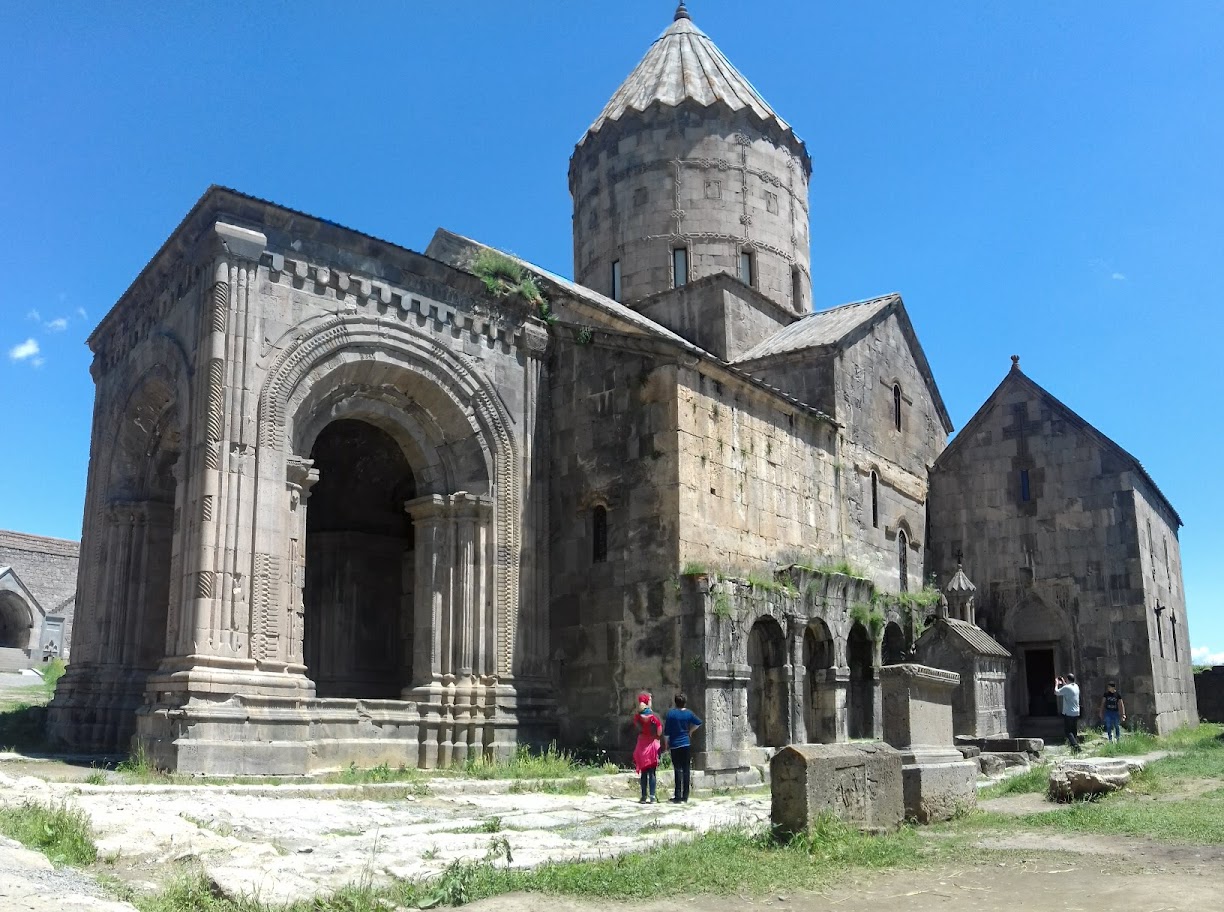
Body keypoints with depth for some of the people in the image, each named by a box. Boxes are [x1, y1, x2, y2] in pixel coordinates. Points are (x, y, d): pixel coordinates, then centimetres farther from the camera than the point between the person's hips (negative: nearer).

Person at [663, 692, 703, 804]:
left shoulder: (671, 714, -6)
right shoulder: (689, 713, 0)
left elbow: (666, 732, -5)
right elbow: (698, 723, 14)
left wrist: (666, 743, 9)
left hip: (674, 745, -1)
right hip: (686, 744, 1)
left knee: (678, 770, 3)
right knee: (686, 770, 5)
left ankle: (678, 796, 0)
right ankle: (685, 797, 5)